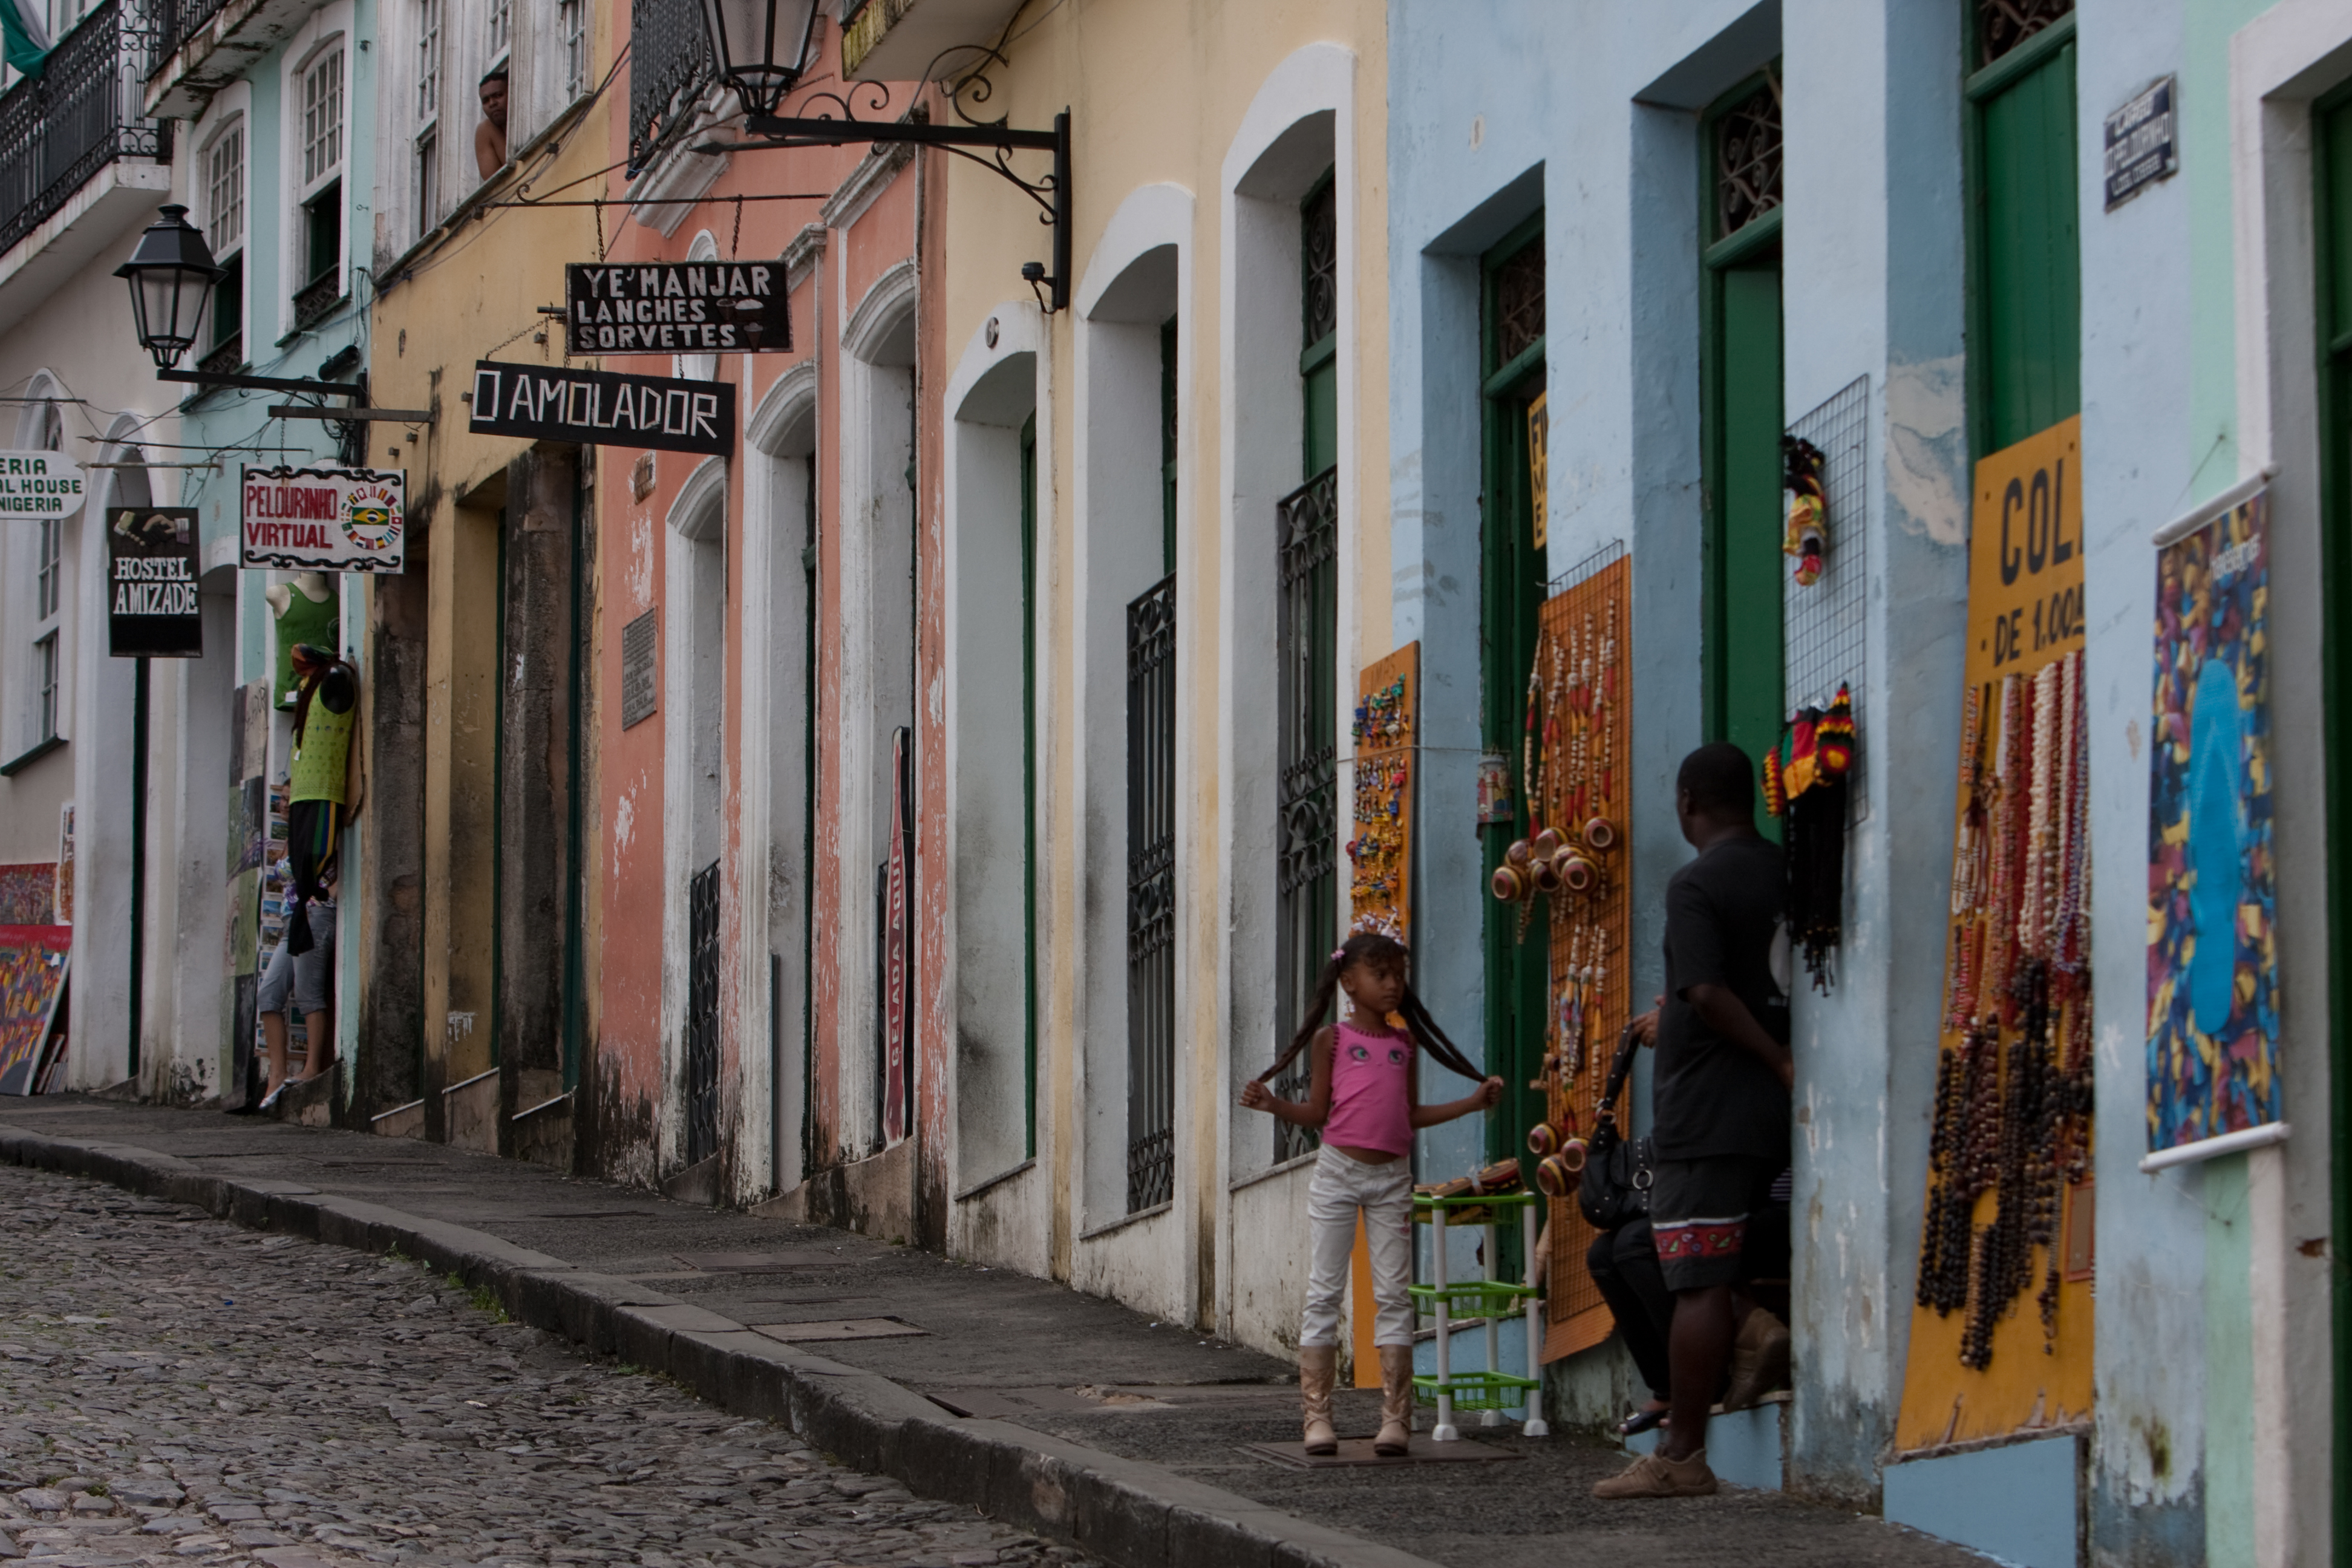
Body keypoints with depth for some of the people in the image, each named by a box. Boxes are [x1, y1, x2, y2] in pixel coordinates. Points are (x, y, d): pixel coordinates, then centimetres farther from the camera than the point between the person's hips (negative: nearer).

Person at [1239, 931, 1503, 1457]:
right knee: (1324, 1291, -3)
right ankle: (1317, 1416, -1)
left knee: (1394, 1294, 0)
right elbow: (1317, 1112, 0)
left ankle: (1395, 1417, 1)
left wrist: (1473, 1102, 14)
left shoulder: (1403, 1041, 11)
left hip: (1392, 1176, 3)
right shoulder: (1332, 1039, 1)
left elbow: (1411, 1114, 16)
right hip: (1339, 1171, -3)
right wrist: (1272, 1104, -16)